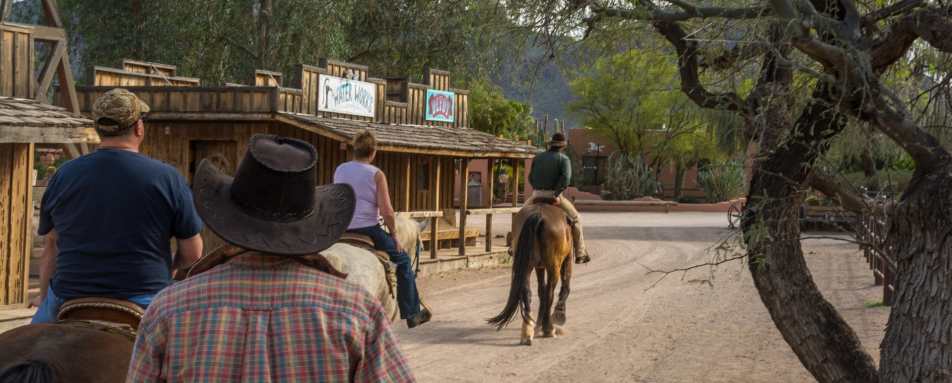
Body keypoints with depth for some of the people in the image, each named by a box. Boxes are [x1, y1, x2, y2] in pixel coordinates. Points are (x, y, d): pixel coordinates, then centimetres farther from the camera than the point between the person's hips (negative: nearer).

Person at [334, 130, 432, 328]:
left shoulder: (339, 170, 6)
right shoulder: (376, 174, -8)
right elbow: (386, 211, -12)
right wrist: (394, 237, -1)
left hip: (343, 232, 5)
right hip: (369, 230, -4)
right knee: (403, 261, 13)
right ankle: (411, 314, 15)